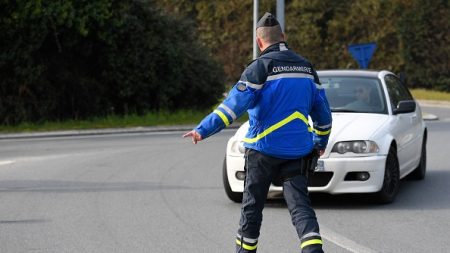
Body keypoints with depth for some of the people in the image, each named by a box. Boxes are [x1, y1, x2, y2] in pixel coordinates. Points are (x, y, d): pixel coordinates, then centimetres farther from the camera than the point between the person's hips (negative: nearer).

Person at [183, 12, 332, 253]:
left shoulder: (261, 67, -9)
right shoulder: (306, 67, 9)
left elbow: (234, 104, -17)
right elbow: (322, 111, 16)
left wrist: (203, 130, -16)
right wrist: (321, 141, 30)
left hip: (264, 148, -4)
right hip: (298, 151, 4)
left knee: (252, 205, 10)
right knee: (300, 204, -1)